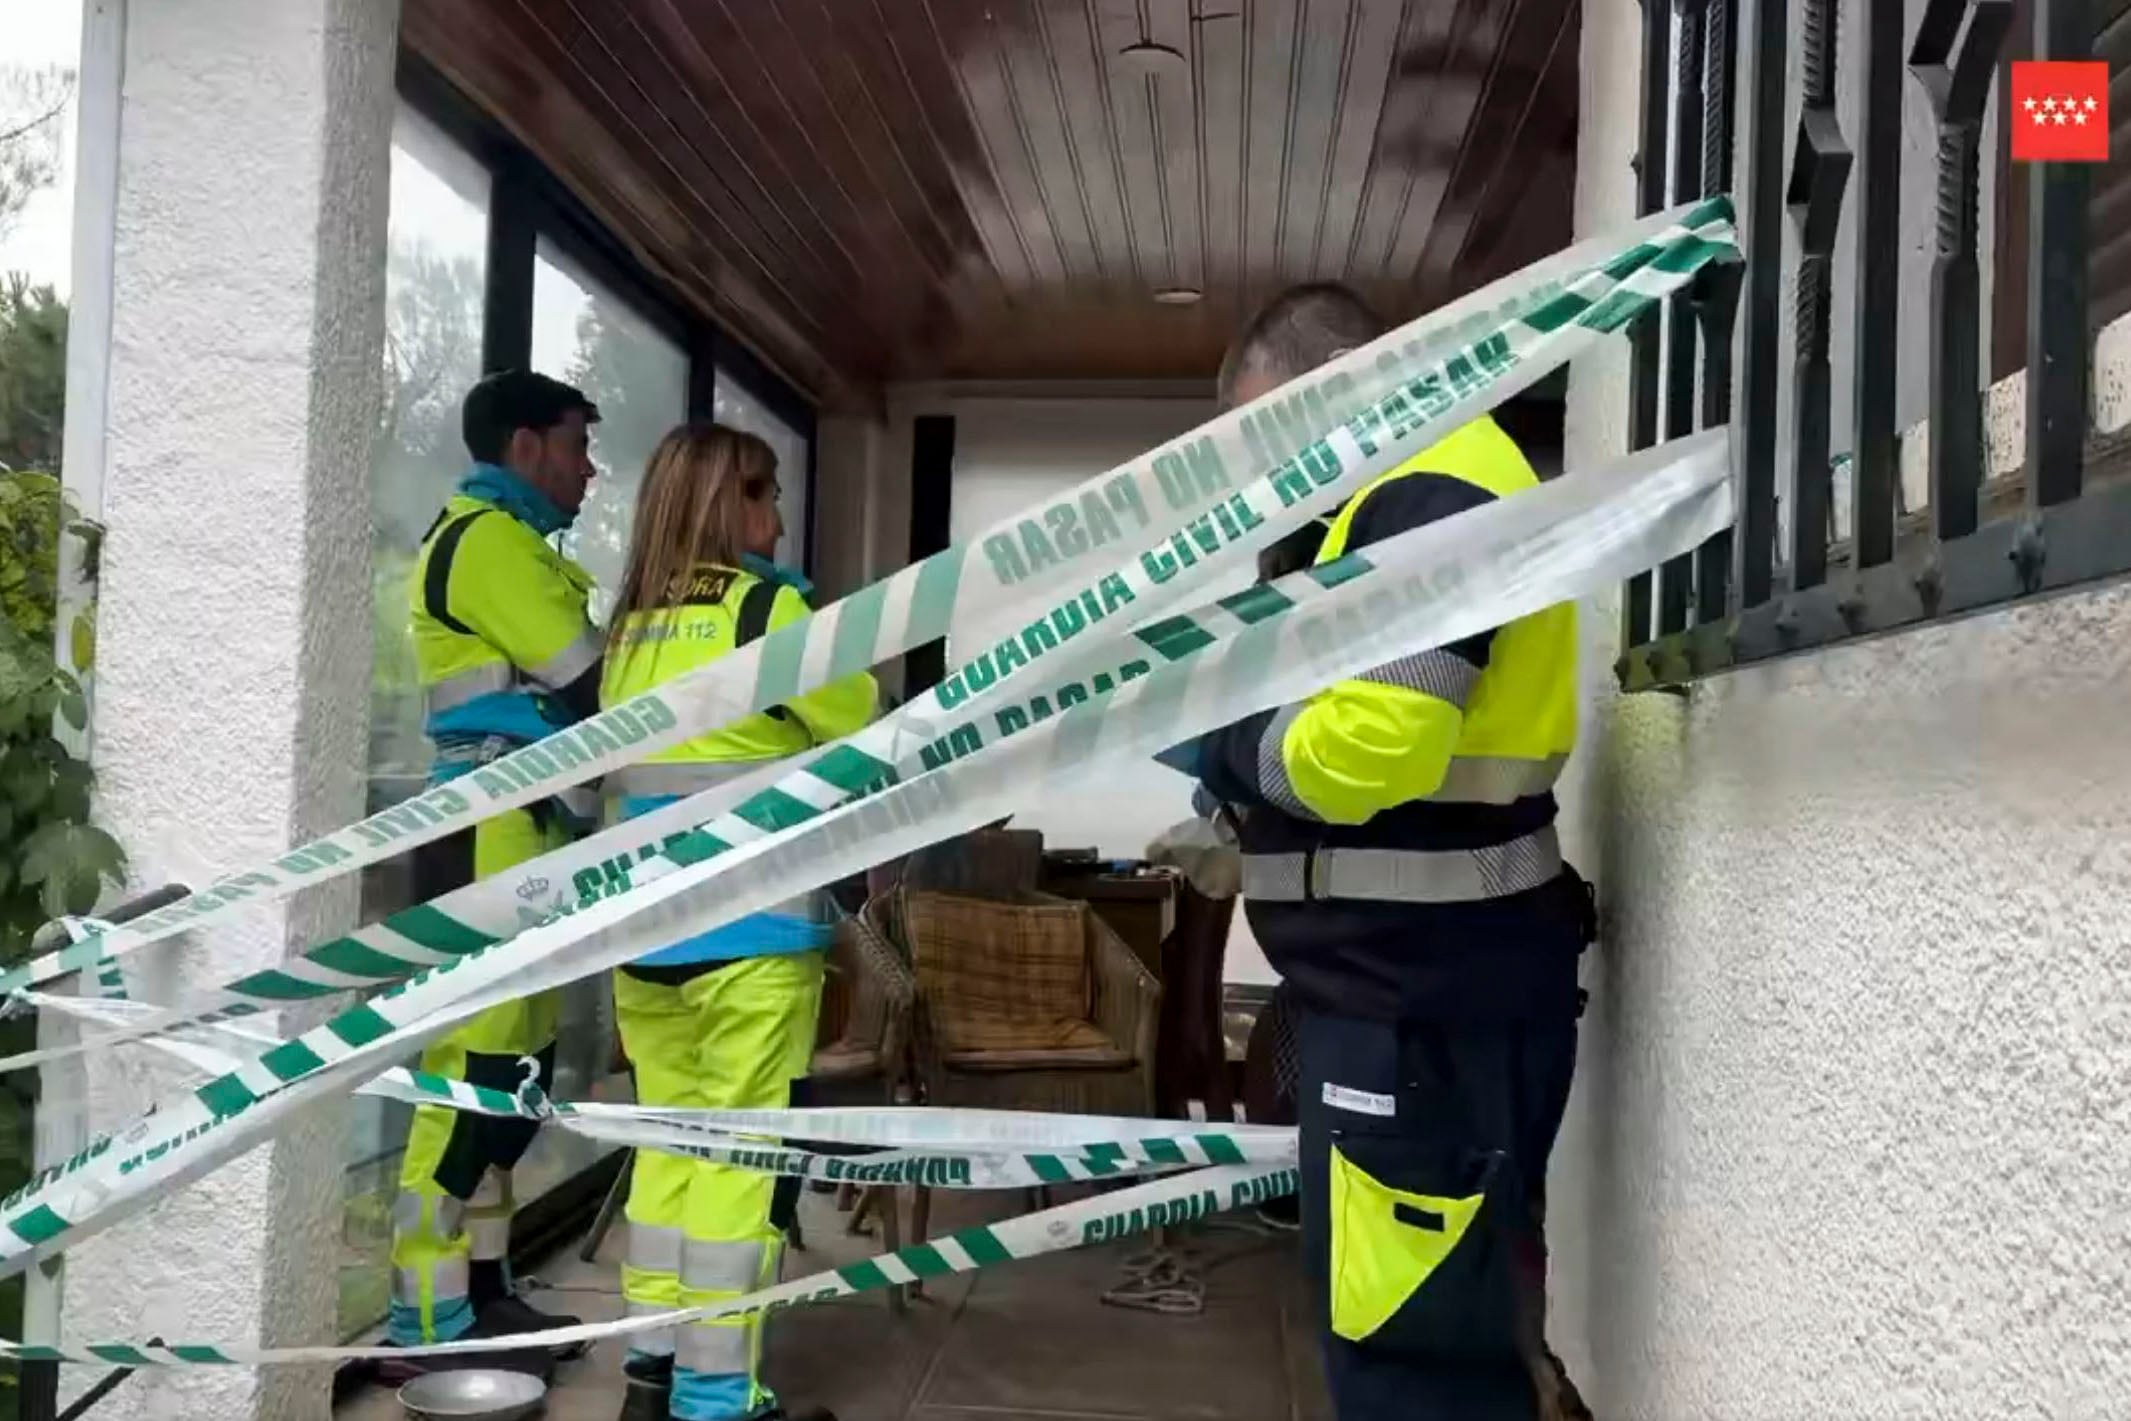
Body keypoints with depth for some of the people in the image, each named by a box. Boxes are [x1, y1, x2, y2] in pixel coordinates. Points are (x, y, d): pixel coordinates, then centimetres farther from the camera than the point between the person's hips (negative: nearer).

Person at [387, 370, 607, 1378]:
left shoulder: (518, 545, 22)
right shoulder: (487, 539, -9)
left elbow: (567, 689, 18)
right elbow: (596, 685, -14)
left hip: (526, 836, 10)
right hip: (490, 837, -10)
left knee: (516, 1070, 12)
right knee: (476, 1073, -8)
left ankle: (480, 1293, 21)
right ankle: (430, 1326, -1)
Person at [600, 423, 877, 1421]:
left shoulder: (629, 626, 10)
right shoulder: (764, 606, -8)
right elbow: (861, 729, 0)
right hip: (749, 925, -6)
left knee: (668, 1142, 14)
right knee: (738, 1152, 1)